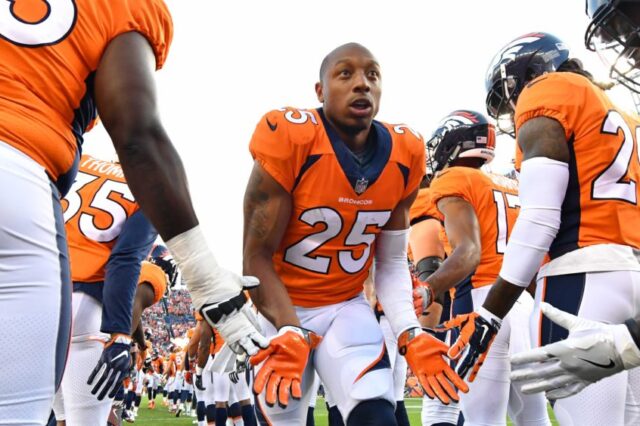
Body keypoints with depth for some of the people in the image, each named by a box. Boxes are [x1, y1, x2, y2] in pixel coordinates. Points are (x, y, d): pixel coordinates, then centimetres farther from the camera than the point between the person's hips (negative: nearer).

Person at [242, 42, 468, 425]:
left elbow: (392, 262, 3)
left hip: (347, 307, 3)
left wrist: (411, 333, -10)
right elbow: (258, 257, -16)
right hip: (281, 308, -2)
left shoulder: (404, 156, -5)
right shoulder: (289, 140, -19)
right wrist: (289, 334, -27)